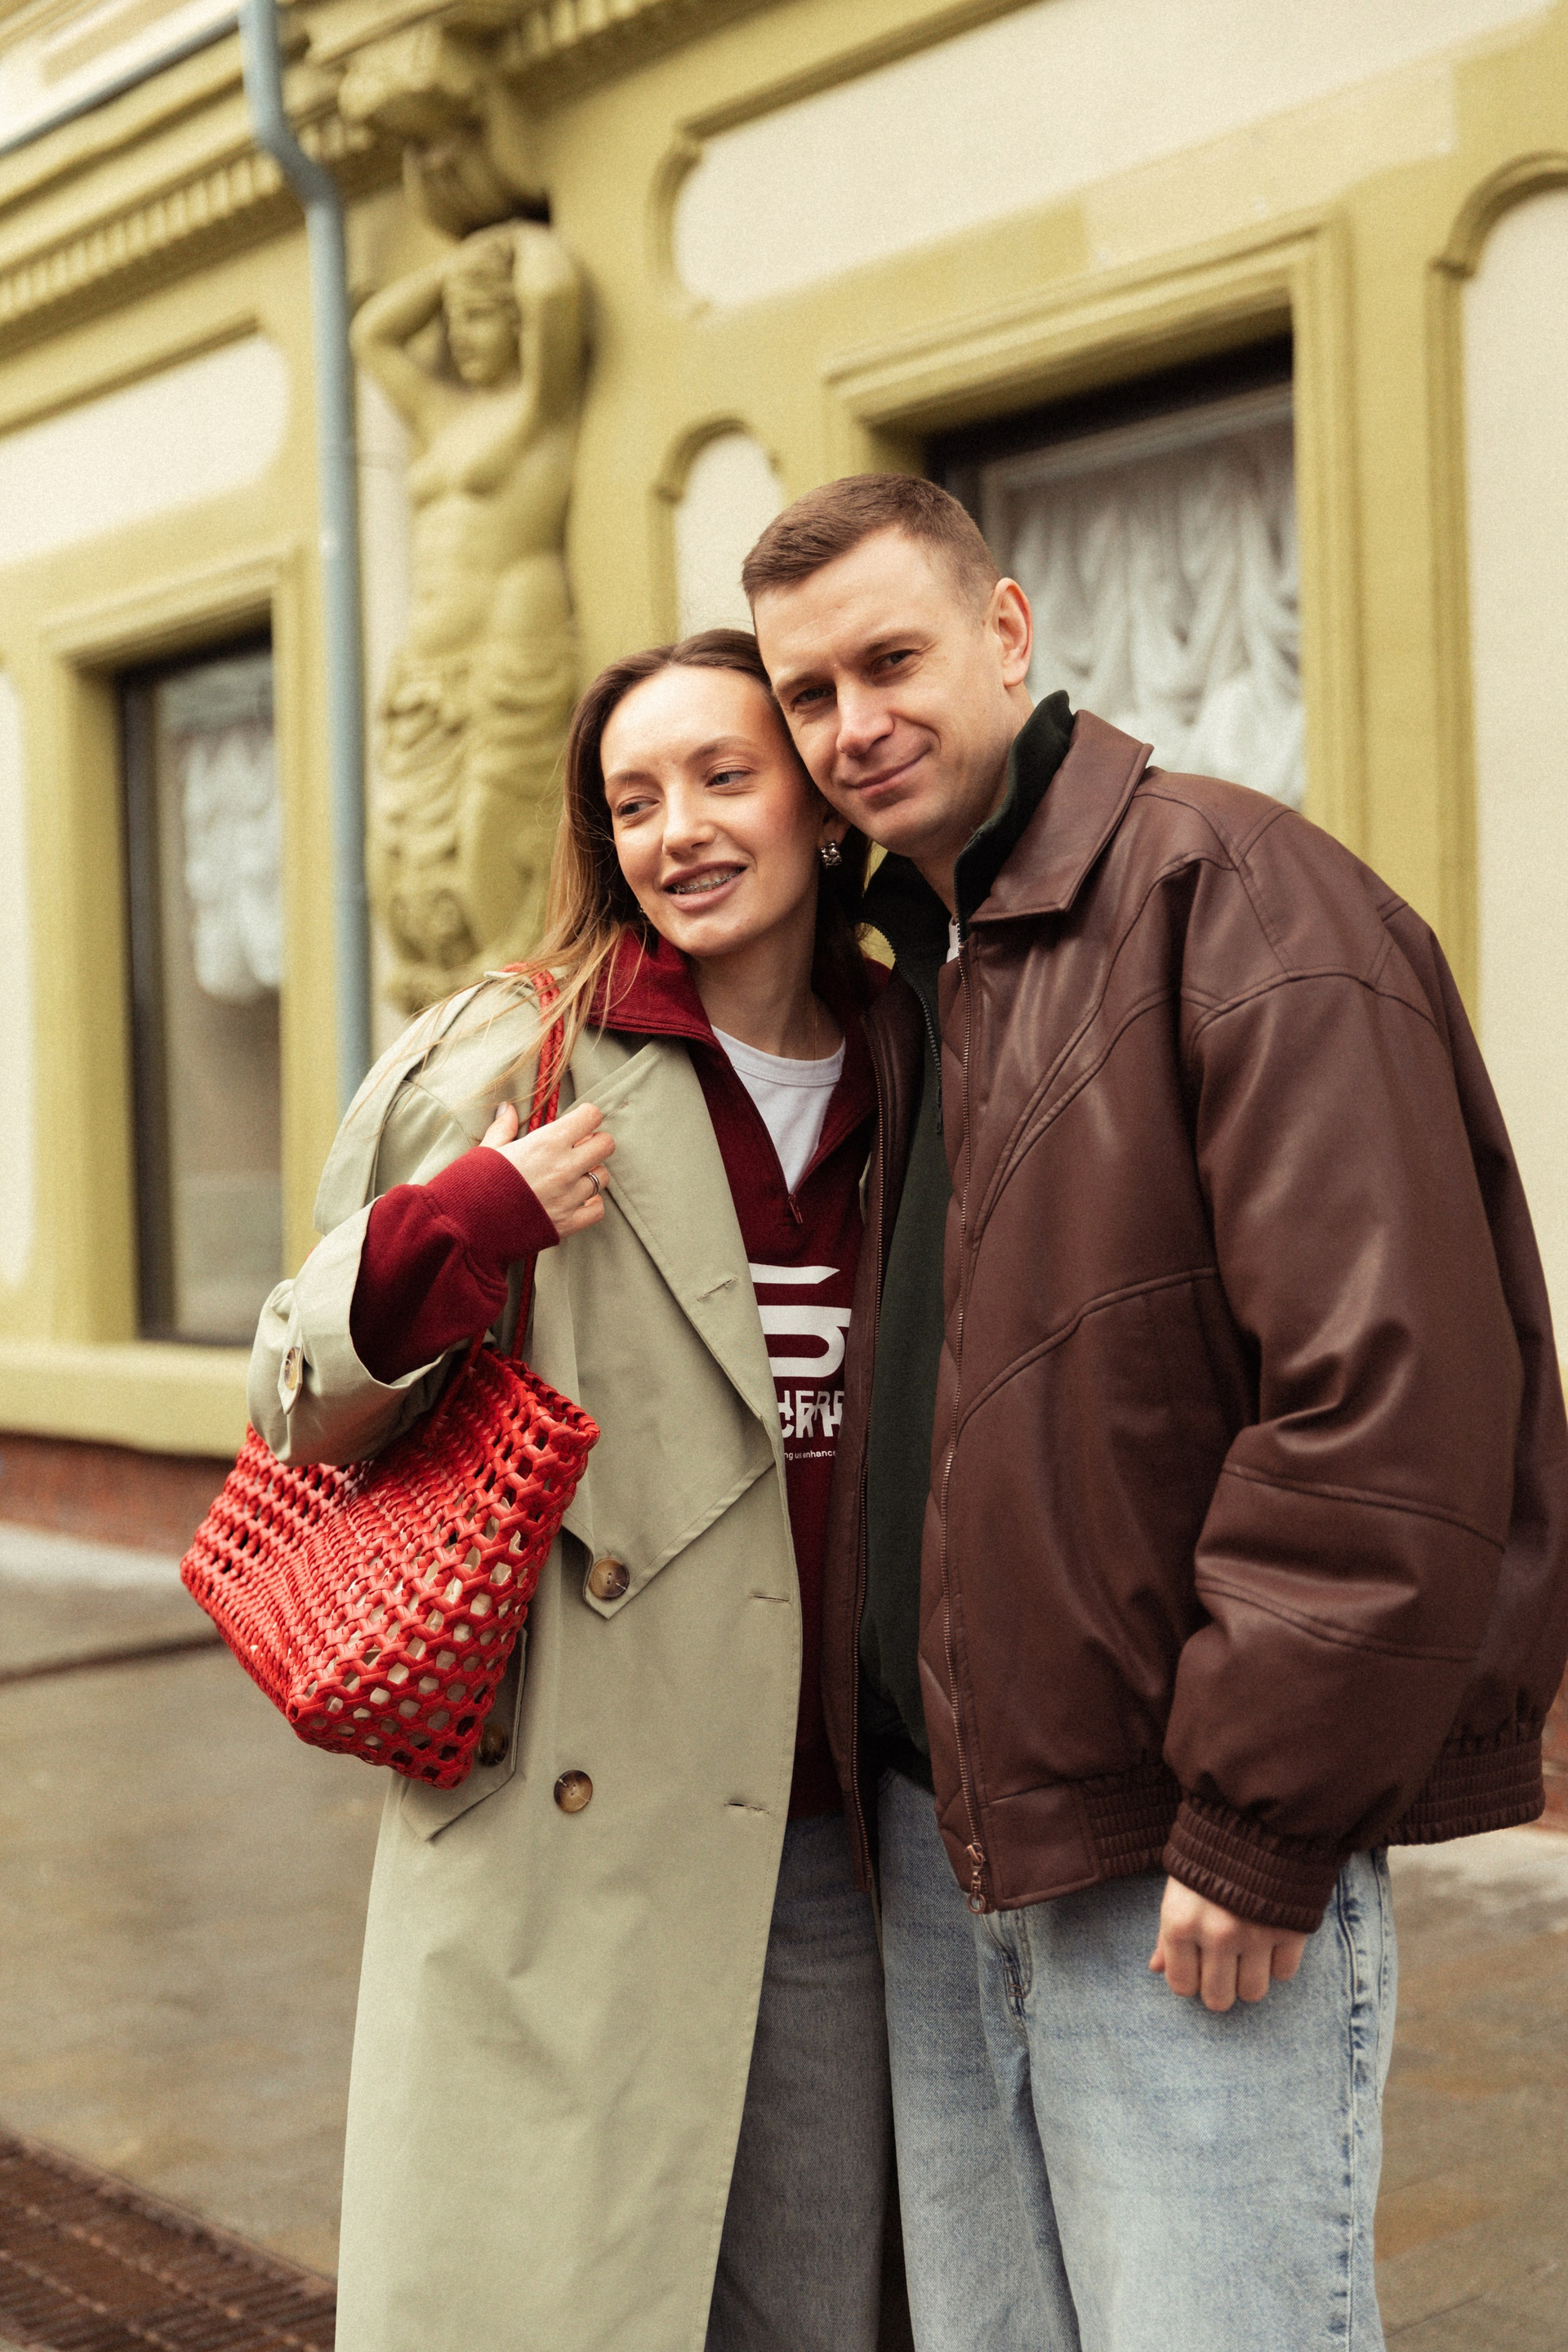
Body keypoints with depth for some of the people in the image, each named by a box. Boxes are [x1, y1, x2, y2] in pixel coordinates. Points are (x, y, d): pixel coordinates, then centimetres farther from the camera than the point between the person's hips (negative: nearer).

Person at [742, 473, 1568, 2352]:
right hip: (942, 1835, 8)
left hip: (1183, 1852, -8)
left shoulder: (1233, 897, -12)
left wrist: (1259, 1822, -19)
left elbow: (1389, 1392, -20)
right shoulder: (904, 969, 15)